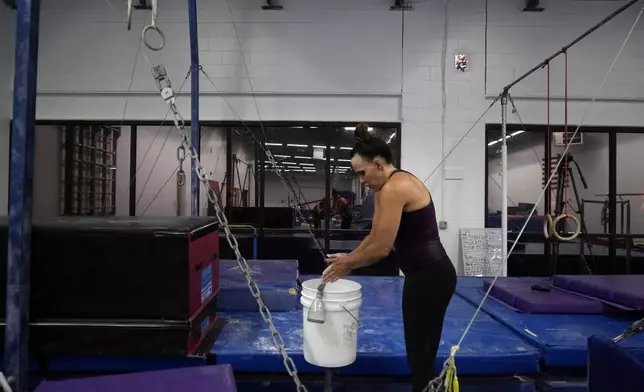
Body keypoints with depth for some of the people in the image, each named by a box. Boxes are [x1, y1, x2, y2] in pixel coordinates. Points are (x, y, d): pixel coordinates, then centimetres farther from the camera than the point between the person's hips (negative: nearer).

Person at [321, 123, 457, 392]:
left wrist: (349, 264, -4)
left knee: (420, 357, 6)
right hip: (426, 275, 10)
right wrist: (350, 258, 10)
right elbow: (374, 237, 17)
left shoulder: (393, 189, -20)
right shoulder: (393, 185, 11)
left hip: (429, 278, -10)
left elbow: (381, 248, -20)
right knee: (420, 353, 21)